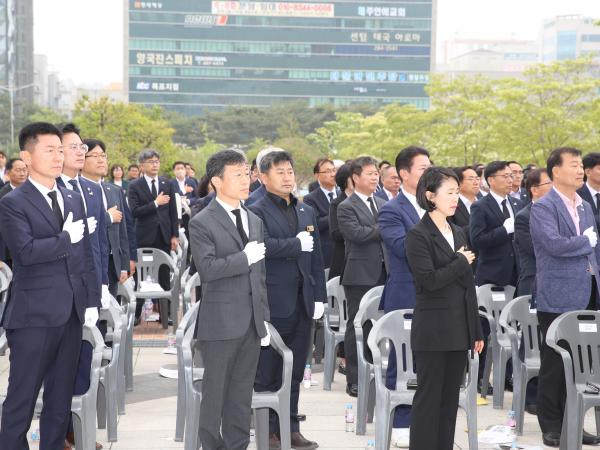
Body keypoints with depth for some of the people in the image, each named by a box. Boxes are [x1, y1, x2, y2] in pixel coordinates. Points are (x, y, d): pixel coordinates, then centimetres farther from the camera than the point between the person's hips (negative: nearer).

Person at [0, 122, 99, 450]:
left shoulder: (73, 199, 13)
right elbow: (27, 251, -22)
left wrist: (92, 300, 9)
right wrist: (66, 237, -11)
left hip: (71, 313, 6)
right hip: (34, 315, -6)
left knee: (61, 397, 13)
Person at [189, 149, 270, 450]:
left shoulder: (254, 221, 15)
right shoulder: (202, 223, -6)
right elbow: (207, 268, -21)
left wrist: (264, 317, 15)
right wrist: (245, 258, -15)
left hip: (251, 323, 6)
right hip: (221, 322, -6)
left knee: (242, 394, 11)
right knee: (214, 392, 3)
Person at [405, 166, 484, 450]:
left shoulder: (458, 233, 14)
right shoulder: (418, 235, -8)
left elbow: (468, 286, 15)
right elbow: (429, 280, -21)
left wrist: (476, 331, 14)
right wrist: (461, 262, -8)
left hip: (459, 331, 7)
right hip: (433, 331, -7)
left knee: (450, 401, 10)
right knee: (429, 400, -1)